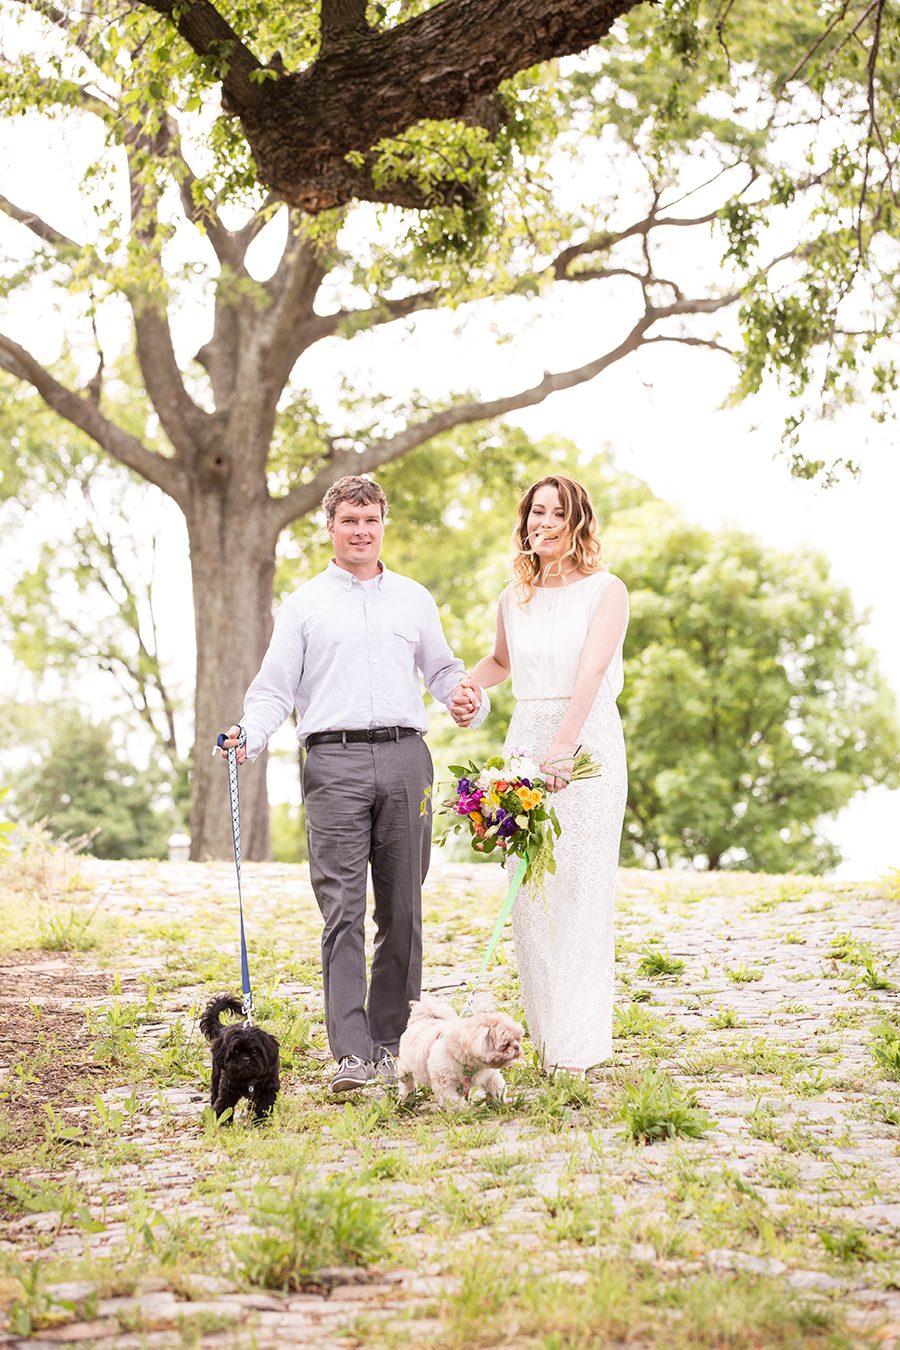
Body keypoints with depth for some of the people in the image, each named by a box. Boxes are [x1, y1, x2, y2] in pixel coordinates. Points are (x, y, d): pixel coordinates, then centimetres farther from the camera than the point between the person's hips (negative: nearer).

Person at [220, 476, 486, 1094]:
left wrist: (470, 700, 4)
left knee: (402, 909, 3)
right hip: (334, 760, -2)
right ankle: (351, 1053, -13)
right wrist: (251, 735, -10)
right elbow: (275, 688, 8)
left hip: (404, 757, 3)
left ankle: (392, 1043, 10)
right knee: (343, 910, -10)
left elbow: (442, 670, 25)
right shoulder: (304, 604, 11)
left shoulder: (415, 599, 18)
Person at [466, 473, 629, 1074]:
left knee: (580, 890, -7)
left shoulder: (606, 590, -3)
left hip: (588, 740, -5)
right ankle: (545, 1028, 10)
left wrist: (563, 747, -30)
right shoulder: (514, 600, 13)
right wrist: (465, 685, 11)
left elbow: (592, 670, -18)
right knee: (528, 890, 2)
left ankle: (579, 1043, -5)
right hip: (525, 742, 5)